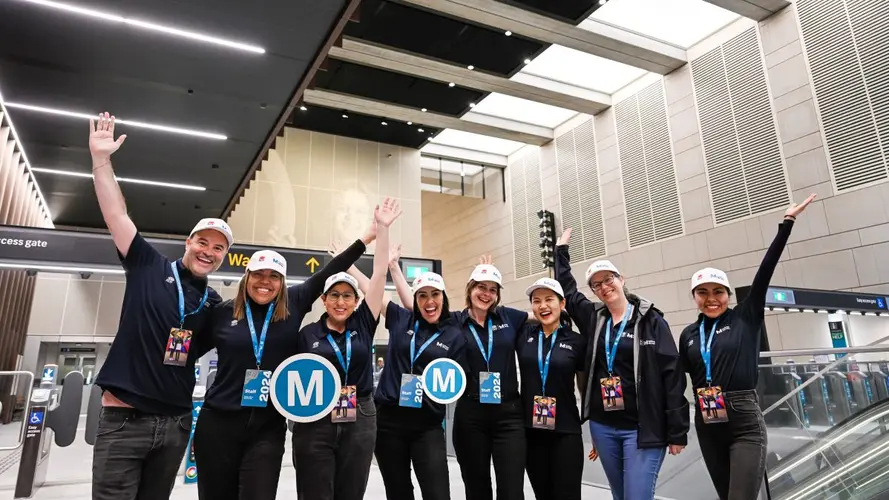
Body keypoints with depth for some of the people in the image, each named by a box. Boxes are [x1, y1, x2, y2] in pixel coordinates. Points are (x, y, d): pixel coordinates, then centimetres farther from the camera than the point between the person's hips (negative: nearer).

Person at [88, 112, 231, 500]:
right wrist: (101, 159, -11)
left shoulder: (213, 304, 8)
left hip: (175, 423, 4)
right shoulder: (149, 267, -1)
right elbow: (116, 214, -6)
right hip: (123, 418, -3)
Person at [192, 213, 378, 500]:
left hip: (268, 427, 0)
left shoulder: (293, 305, 0)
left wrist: (368, 236, 1)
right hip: (218, 423, 1)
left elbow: (329, 272, 0)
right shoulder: (222, 312, 0)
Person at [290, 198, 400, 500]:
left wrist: (382, 228, -9)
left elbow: (380, 273, -5)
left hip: (359, 422, 2)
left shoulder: (363, 324, 2)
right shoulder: (307, 333, 1)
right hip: (315, 423, -1)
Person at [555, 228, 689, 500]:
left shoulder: (650, 320, -6)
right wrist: (561, 250, 20)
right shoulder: (593, 318, 5)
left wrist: (677, 431, -10)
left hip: (642, 428, -4)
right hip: (602, 427, 5)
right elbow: (567, 289, 17)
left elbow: (672, 374, -8)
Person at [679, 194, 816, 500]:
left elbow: (765, 271, -7)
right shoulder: (688, 335, 8)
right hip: (707, 427, 4)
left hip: (745, 424, -4)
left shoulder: (746, 318, 0)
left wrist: (787, 223, -11)